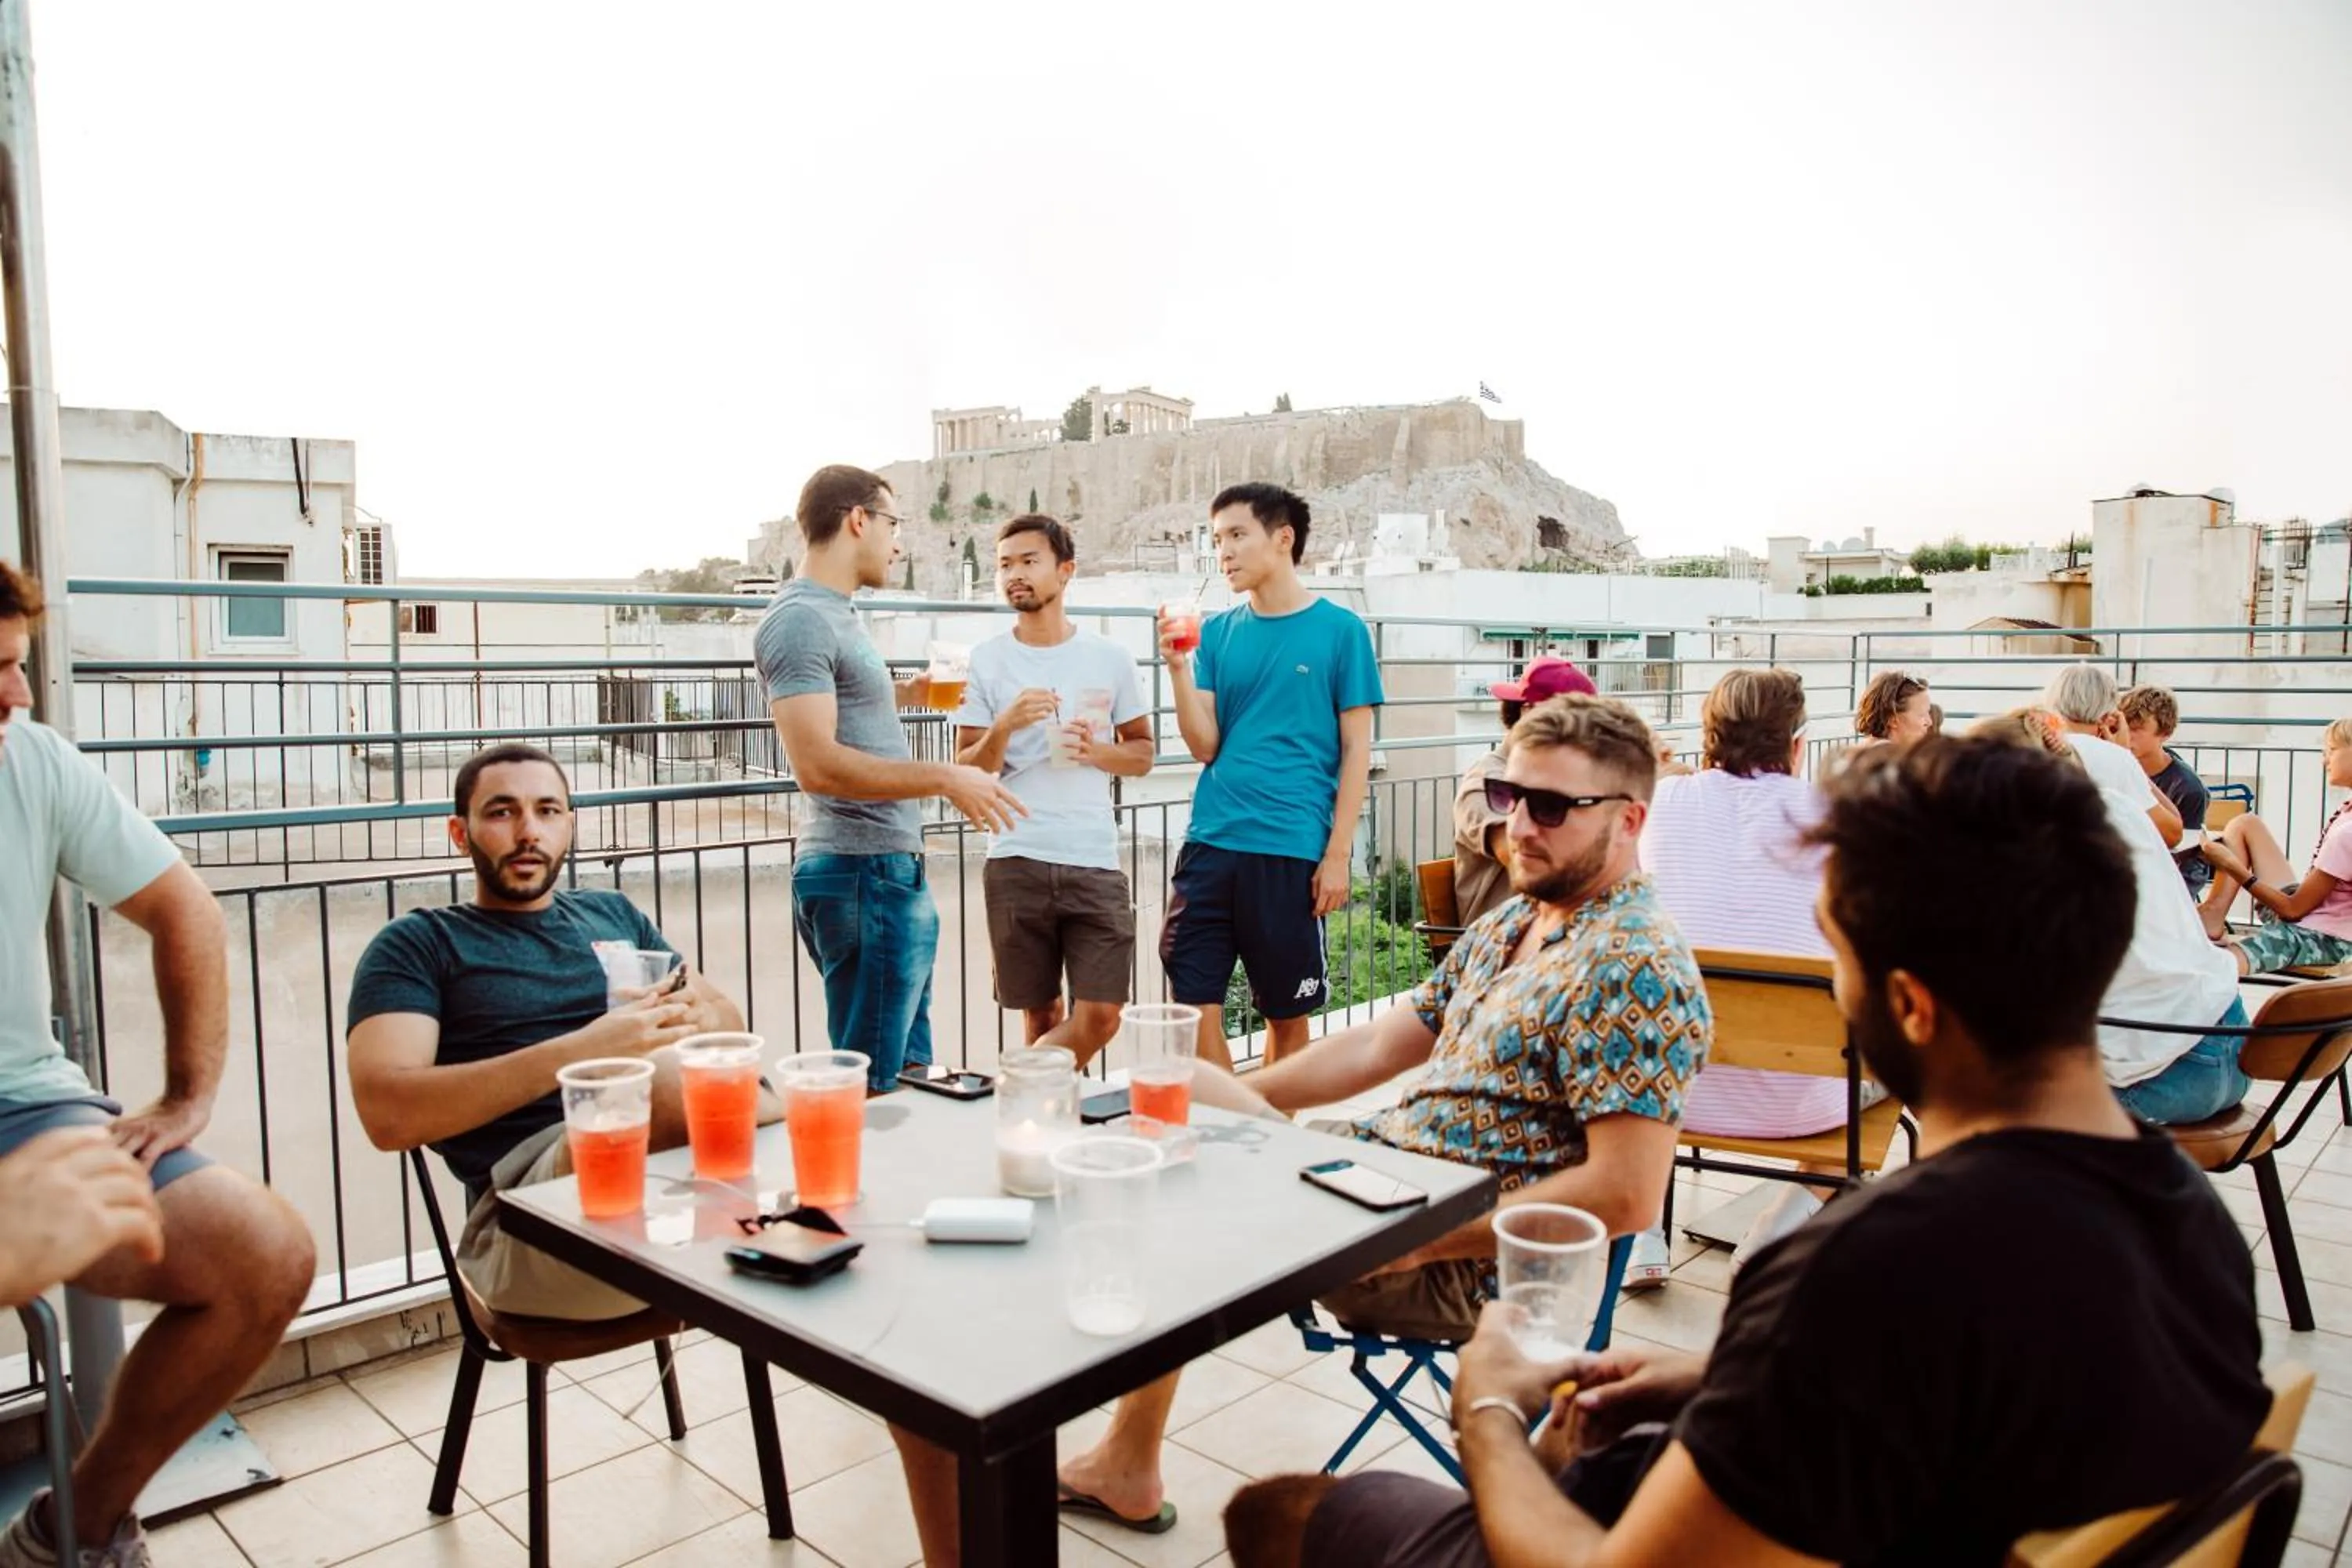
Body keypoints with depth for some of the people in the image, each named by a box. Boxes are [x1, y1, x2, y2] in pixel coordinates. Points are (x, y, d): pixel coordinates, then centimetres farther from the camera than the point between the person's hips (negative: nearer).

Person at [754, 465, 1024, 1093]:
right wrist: (943, 778, -21)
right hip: (862, 875, -10)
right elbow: (817, 765, -23)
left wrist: (903, 695, 23)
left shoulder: (835, 613, 16)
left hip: (892, 870, 10)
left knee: (908, 1073, 16)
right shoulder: (799, 618, -14)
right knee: (870, 1086, -3)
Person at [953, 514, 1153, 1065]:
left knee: (1101, 1016, -6)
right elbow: (966, 773, 3)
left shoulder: (1109, 657, 7)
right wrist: (1004, 727, -16)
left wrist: (1099, 752, -8)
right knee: (1041, 1015, 8)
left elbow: (1143, 754, 13)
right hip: (1016, 864, -1)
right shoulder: (986, 661, 4)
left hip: (1095, 862, 1)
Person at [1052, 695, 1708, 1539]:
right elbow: (1382, 1043, 13)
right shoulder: (1512, 921, 8)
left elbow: (1627, 1195, -26)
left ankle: (1127, 1465, 18)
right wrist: (1219, 1101, 8)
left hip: (1460, 1265, -9)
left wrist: (1417, 1239, -24)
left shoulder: (1633, 969, -21)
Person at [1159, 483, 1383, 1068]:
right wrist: (1178, 666, -10)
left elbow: (1356, 750, -1)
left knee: (1286, 1014, 10)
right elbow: (1204, 747, 3)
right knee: (1195, 1003, 1)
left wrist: (1338, 854, -7)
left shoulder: (1339, 630, -1)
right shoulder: (1217, 632, 9)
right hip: (1211, 843, 3)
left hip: (1294, 852, -3)